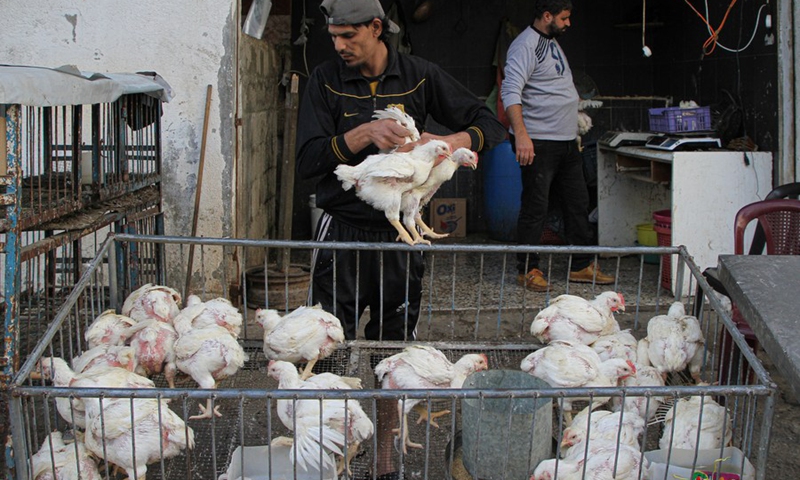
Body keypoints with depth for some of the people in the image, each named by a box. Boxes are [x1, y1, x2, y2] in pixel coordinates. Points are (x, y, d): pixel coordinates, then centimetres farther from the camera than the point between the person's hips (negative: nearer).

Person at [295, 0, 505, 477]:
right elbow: (308, 160, -10)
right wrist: (365, 133, -23)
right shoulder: (326, 80, -2)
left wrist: (448, 142, -16)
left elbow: (491, 125, 4)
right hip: (343, 231, -1)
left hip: (401, 233, 1)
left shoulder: (419, 76, 1)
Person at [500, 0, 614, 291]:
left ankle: (581, 266, 21)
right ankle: (528, 270, 6)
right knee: (535, 207, -4)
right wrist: (520, 134, -33)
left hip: (566, 141, 10)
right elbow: (510, 92, -24)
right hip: (538, 142, -10)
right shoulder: (525, 45, -13)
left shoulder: (552, 43, 17)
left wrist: (575, 128, 26)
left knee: (578, 203, 12)